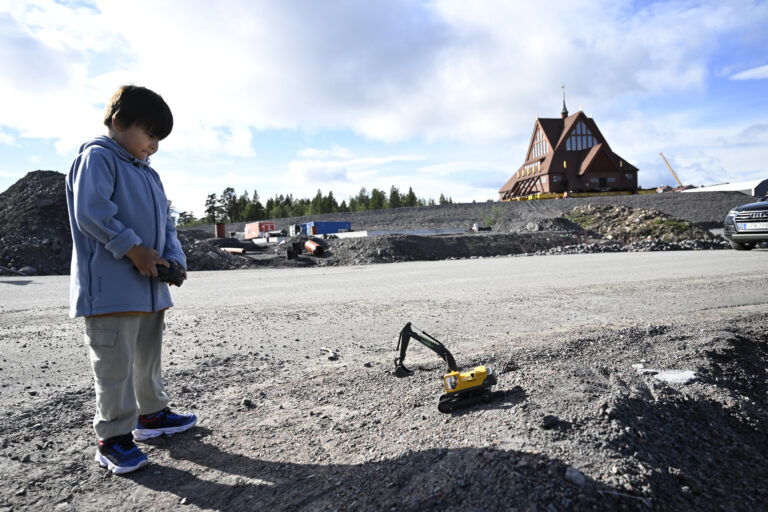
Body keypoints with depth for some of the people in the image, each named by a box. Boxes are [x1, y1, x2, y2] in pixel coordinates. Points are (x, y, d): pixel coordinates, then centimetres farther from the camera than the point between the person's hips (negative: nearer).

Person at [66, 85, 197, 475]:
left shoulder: (147, 173, 19)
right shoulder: (97, 158, -7)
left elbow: (165, 223, 17)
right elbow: (90, 213, -20)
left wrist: (173, 258, 1)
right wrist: (133, 248, -20)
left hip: (150, 286, 9)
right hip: (111, 287, -9)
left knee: (149, 358, 19)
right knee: (115, 364, -2)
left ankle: (151, 414, 35)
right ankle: (113, 438, 11)